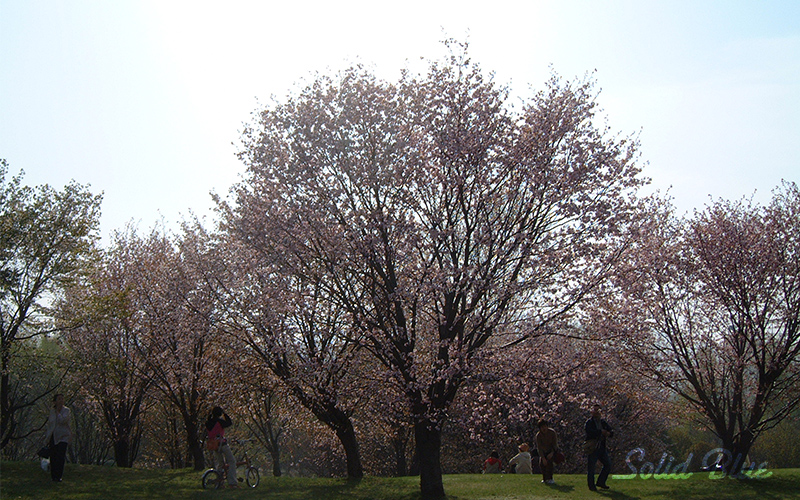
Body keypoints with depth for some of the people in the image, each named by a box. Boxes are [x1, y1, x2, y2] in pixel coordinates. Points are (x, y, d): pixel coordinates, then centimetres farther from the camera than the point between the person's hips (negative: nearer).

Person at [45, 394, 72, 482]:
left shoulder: (67, 411, -2)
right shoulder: (52, 411, 10)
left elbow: (62, 421, -19)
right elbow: (49, 424, 17)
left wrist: (57, 411, -12)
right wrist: (47, 436, 16)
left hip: (63, 437, -4)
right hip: (53, 437, 4)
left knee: (60, 457, -11)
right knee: (53, 457, 3)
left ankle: (58, 476, -5)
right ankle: (53, 476, 13)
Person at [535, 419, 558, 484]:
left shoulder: (552, 432, -19)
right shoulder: (538, 435, -18)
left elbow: (555, 444, -13)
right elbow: (539, 447, -18)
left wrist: (552, 453, -26)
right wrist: (543, 458, -26)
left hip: (552, 451, -2)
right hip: (544, 452, 2)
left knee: (549, 461, -27)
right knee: (541, 463, -18)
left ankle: (549, 478, -20)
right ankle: (544, 478, 2)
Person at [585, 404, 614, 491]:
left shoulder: (603, 422, 15)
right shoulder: (589, 422, -4)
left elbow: (611, 431, 12)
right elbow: (590, 431, -23)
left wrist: (608, 433, -11)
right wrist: (601, 432, -17)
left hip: (602, 448, 6)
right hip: (592, 448, -6)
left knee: (608, 464, 7)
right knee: (591, 467, -3)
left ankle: (601, 482, 21)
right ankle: (591, 485, 9)